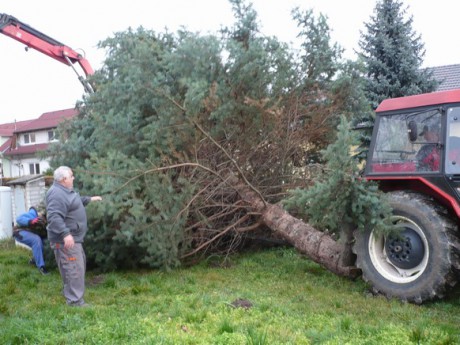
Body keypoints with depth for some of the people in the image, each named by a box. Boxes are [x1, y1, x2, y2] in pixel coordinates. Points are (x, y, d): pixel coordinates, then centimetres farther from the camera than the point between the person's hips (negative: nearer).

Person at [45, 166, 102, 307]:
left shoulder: (65, 190, 13)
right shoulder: (57, 194, -24)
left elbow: (76, 202, 33)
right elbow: (54, 217, -33)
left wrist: (90, 199, 36)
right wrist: (65, 233, -40)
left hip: (73, 237, 12)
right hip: (66, 239, -12)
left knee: (79, 265, 22)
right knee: (74, 268, -9)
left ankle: (70, 291, 36)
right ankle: (74, 300, -3)